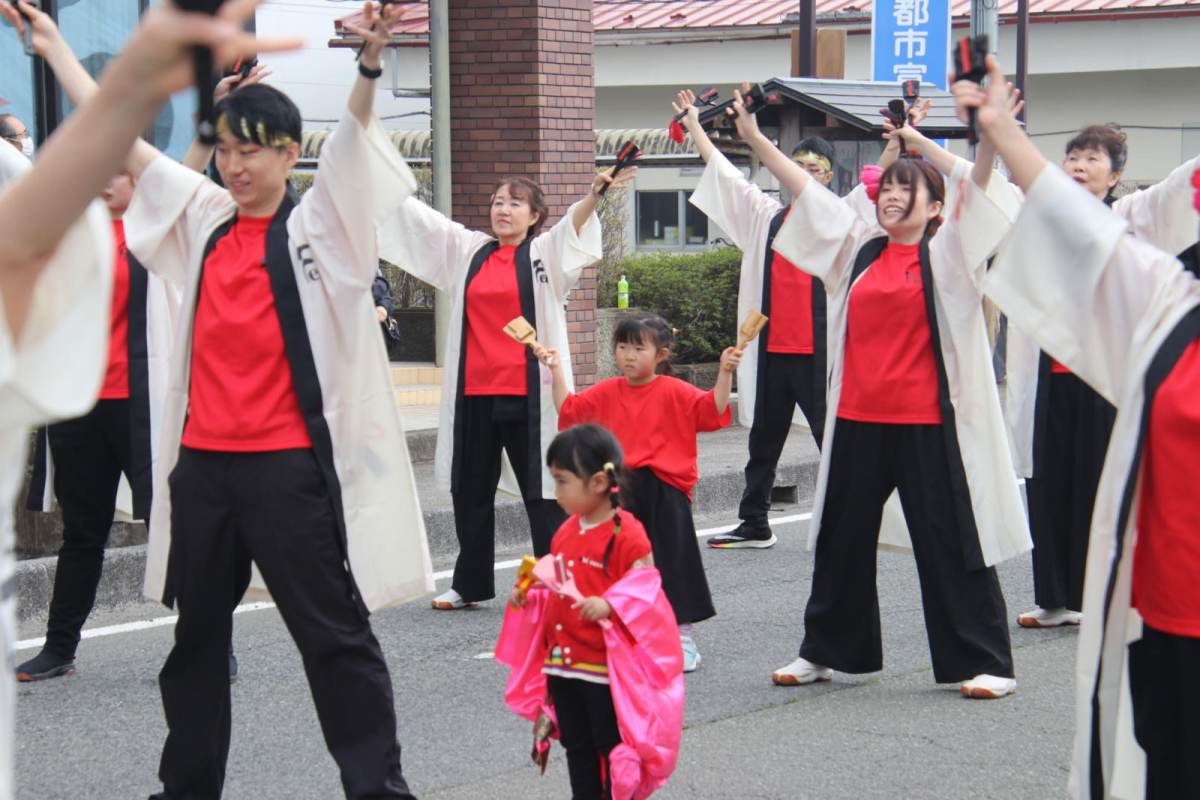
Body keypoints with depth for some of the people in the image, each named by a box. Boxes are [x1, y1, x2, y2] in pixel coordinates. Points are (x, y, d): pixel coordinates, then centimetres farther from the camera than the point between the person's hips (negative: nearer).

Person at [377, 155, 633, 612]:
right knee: (470, 491, 12)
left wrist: (594, 195, -37)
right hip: (474, 391, 5)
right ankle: (470, 585, 23)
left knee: (542, 492, -2)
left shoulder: (545, 252, 2)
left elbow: (573, 224, -17)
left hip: (527, 393, -5)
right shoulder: (468, 250, 13)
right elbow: (412, 212, 18)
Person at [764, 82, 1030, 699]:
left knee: (951, 542, 0)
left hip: (925, 422, -5)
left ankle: (985, 663, 8)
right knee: (841, 539, 13)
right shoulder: (858, 249, 11)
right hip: (857, 419, 5)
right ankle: (825, 651, 27)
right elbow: (802, 185, 13)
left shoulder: (946, 252, -1)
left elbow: (976, 185, -14)